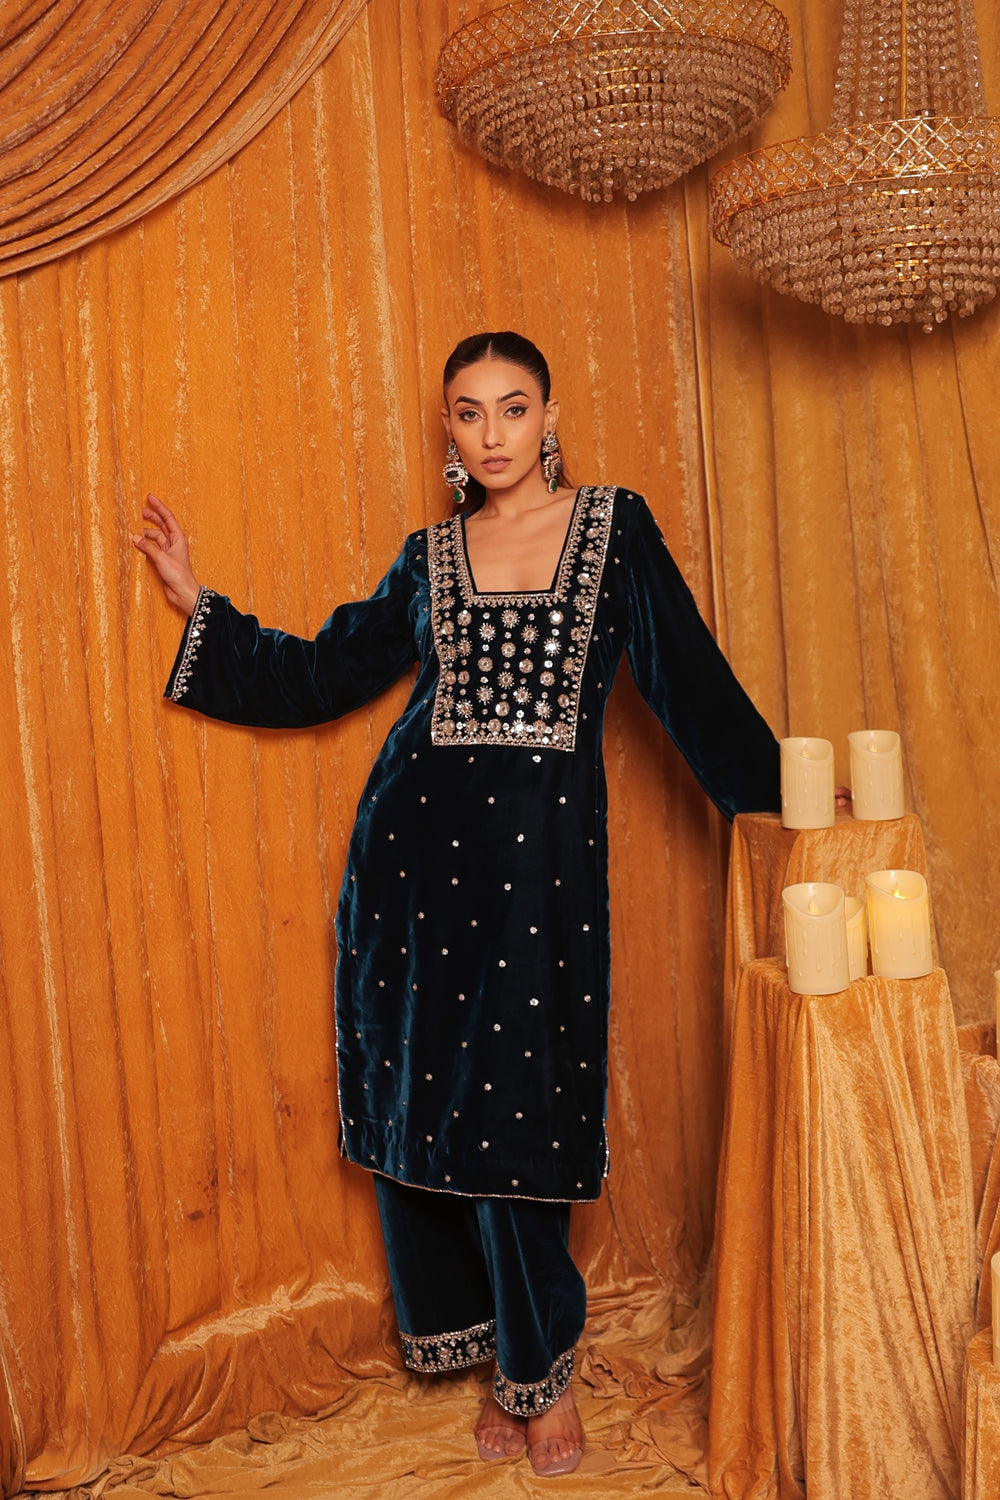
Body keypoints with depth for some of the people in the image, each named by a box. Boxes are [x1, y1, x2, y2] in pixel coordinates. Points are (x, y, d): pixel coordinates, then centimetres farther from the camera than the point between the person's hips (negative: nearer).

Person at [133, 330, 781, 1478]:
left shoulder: (614, 527, 6)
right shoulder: (429, 557, 12)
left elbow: (688, 673, 5)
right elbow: (320, 675, 16)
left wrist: (772, 796, 3)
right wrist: (198, 605, 16)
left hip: (546, 844, -2)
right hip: (420, 834, 3)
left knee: (517, 1112, -2)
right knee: (425, 1092, 5)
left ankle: (539, 1371, 18)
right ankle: (495, 1352, 24)